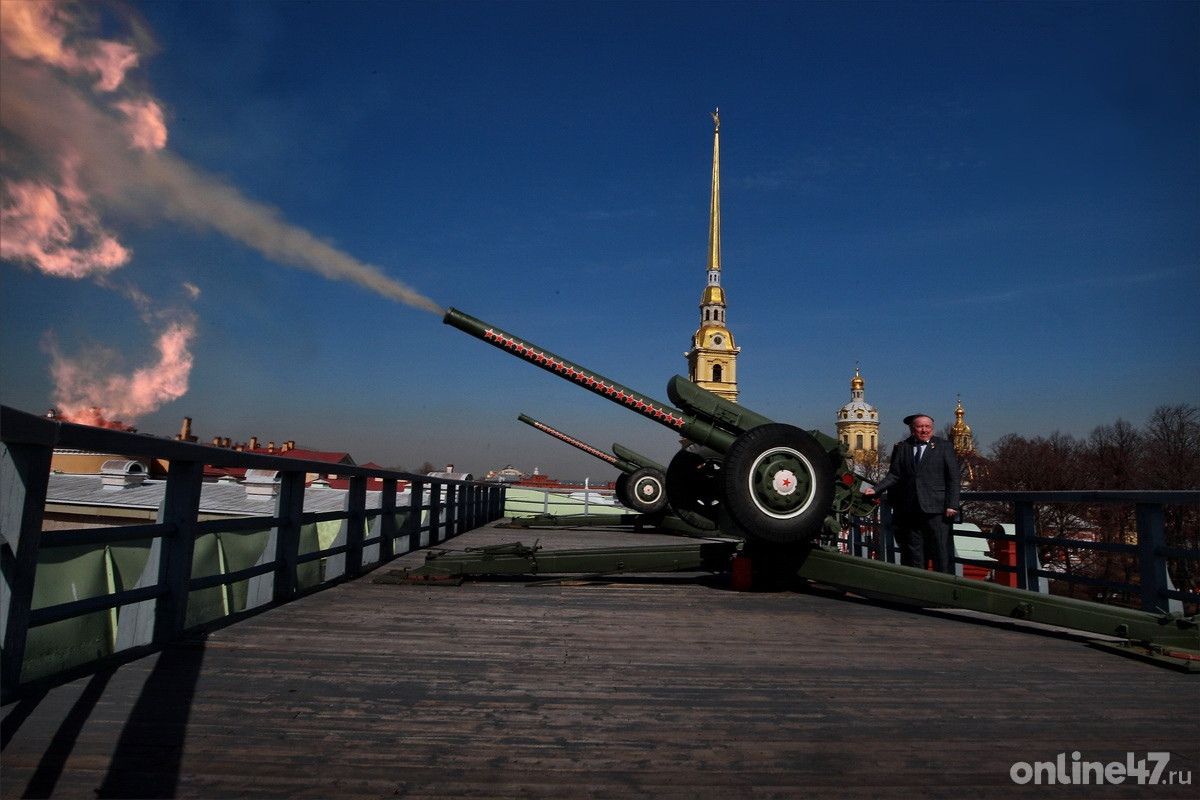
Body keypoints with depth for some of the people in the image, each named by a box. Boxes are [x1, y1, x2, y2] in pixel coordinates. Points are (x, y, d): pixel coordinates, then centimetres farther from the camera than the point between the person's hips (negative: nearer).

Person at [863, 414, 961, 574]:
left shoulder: (944, 447, 4)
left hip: (936, 510, -3)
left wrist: (952, 505, -7)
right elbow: (894, 475, 7)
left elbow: (954, 478, 1)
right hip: (909, 511, 3)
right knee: (913, 553, 8)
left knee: (942, 552, -3)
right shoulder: (901, 448, 11)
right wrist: (876, 489, -7)